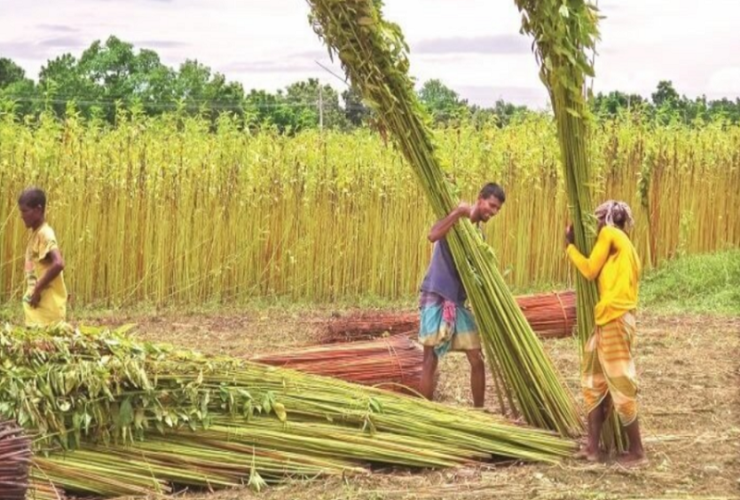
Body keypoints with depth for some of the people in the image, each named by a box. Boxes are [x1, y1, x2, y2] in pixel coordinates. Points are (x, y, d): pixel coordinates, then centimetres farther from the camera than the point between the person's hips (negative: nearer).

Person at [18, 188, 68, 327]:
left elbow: (58, 264, -27)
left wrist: (37, 289, -20)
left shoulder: (45, 234, -13)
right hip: (37, 307, 9)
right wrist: (33, 291, 10)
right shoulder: (36, 234, 15)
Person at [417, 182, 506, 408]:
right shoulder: (456, 220, -8)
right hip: (435, 298, -7)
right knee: (430, 361, -3)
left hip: (459, 302, 7)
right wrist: (458, 211, -31)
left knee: (477, 360, 5)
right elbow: (433, 235, -29)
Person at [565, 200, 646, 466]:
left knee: (620, 384, -6)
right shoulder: (623, 243, 22)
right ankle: (593, 446, 13)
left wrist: (569, 245, 8)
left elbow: (590, 270, -3)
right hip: (609, 320, 10)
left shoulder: (609, 234, -3)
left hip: (615, 320, -10)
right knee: (595, 382, 12)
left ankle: (636, 451, 0)